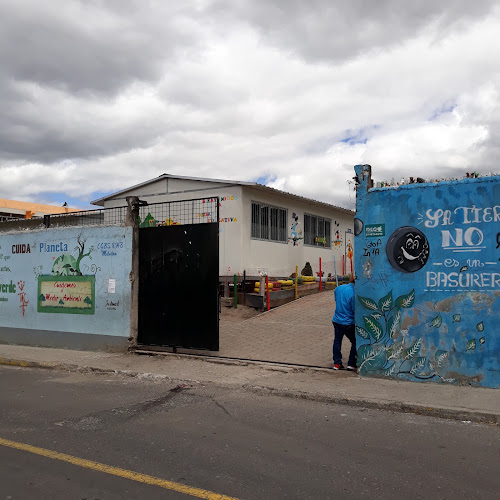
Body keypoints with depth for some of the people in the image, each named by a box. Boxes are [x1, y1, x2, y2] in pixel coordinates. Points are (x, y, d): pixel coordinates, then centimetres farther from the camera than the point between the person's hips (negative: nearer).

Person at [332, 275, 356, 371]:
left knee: (337, 341, 17)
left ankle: (337, 363, 21)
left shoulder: (338, 288, -1)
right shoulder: (353, 293, -22)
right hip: (348, 323, -6)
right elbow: (355, 310, -18)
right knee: (355, 342, 12)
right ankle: (351, 364, 11)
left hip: (336, 320, 6)